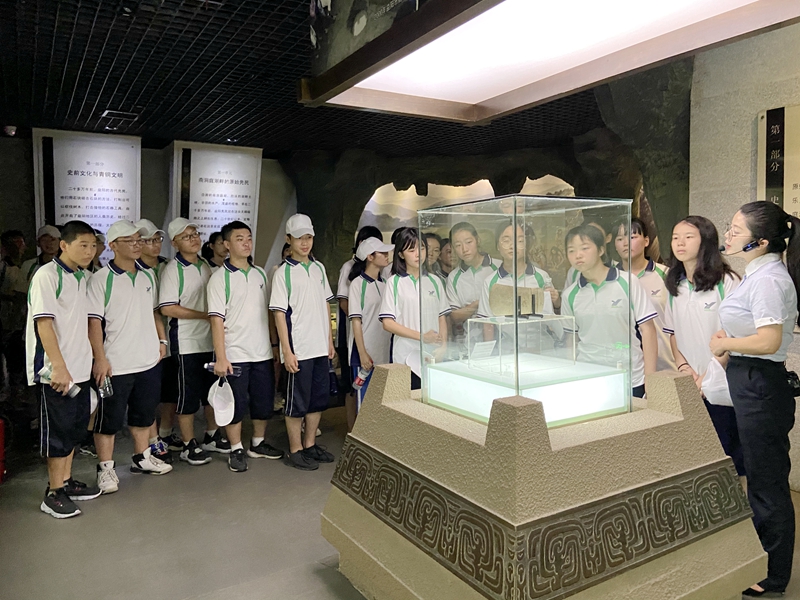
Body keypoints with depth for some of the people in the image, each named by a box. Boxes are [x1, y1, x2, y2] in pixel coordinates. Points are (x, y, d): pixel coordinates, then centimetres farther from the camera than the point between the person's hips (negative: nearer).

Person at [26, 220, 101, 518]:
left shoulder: (82, 276, 11)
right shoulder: (47, 275, -13)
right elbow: (44, 323, -18)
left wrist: (90, 360, 13)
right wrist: (59, 367, -23)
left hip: (79, 368, 8)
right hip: (55, 371, -8)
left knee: (76, 427, 15)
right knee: (58, 431, 1)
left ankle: (66, 482, 30)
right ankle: (54, 494, 14)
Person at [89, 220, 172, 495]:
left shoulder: (148, 275, 9)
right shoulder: (101, 279, -9)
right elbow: (94, 321, -13)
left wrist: (162, 340, 10)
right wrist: (100, 358, -17)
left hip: (149, 360, 6)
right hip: (116, 365, -6)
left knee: (144, 413, 18)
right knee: (110, 418, 6)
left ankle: (142, 457, 34)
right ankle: (106, 468, 19)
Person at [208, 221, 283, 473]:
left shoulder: (260, 274, 9)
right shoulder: (220, 277, -7)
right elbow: (217, 319, -12)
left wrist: (274, 342, 11)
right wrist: (220, 357, -17)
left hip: (262, 352, 5)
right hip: (235, 355, -5)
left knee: (264, 402, 13)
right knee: (236, 404, 5)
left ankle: (258, 444, 31)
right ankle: (236, 450, 21)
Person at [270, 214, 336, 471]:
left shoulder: (319, 268, 10)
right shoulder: (284, 272, -7)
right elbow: (279, 313, -10)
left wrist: (330, 340, 11)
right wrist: (287, 351, -14)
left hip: (320, 348, 6)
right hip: (299, 350, -6)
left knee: (318, 399, 14)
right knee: (297, 402, 4)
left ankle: (310, 444, 29)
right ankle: (296, 450, 18)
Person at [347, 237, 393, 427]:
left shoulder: (384, 283, 10)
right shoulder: (358, 283, -7)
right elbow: (356, 320, -9)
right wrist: (363, 353, -13)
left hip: (384, 352, 6)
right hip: (365, 353, -5)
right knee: (364, 400, 2)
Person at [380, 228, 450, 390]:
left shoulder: (434, 281, 11)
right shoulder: (395, 282, 0)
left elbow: (442, 318, 13)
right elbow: (387, 323, -5)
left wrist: (443, 346, -3)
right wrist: (421, 336, -13)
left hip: (434, 356, 3)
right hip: (407, 357, -3)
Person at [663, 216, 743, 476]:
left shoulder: (726, 282, -8)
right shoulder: (675, 285, 10)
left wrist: (706, 376, -12)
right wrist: (682, 365, -1)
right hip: (689, 387, 5)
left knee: (726, 453, 2)